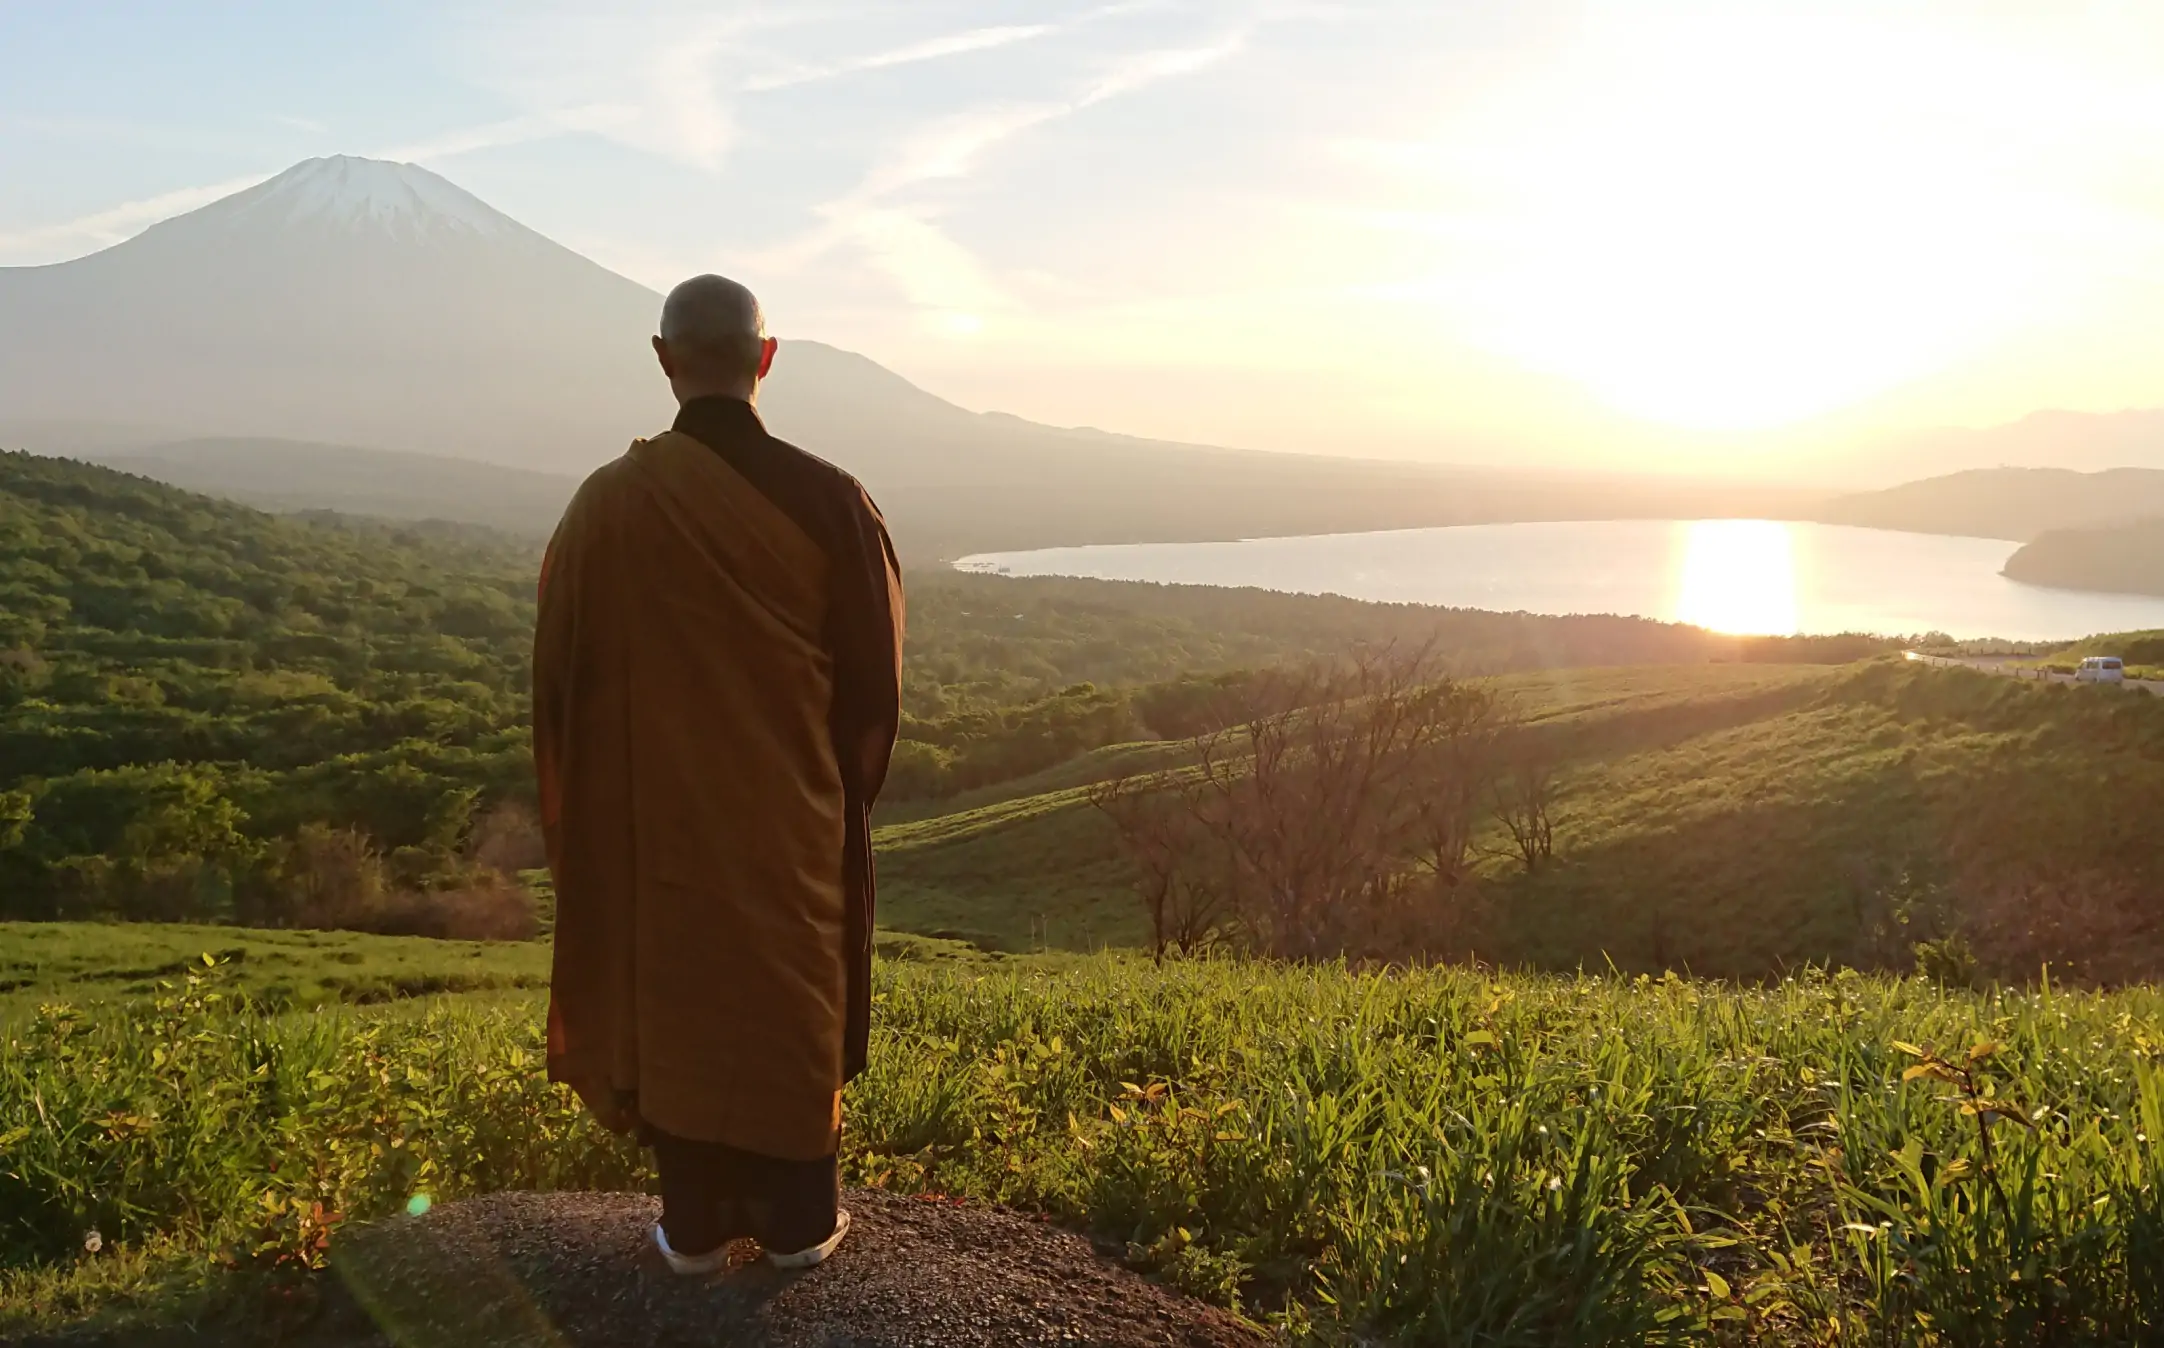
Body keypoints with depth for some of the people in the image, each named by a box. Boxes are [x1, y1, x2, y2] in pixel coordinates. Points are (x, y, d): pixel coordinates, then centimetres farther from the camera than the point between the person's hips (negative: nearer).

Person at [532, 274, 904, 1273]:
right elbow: (874, 675, -7)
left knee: (668, 999, 14)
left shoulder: (608, 504, -10)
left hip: (654, 817, 1)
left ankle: (694, 1227, 24)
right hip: (797, 818, 0)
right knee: (796, 1001, 14)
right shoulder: (826, 500, -13)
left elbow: (559, 672, -2)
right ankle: (798, 1221, 25)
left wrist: (584, 805, 13)